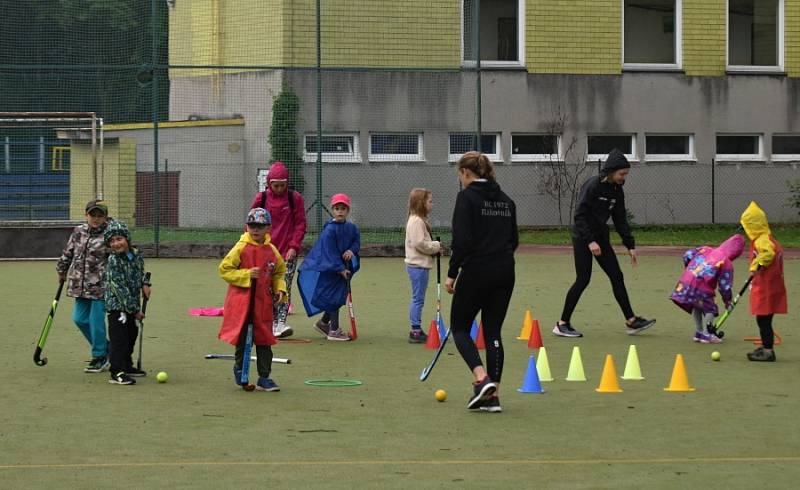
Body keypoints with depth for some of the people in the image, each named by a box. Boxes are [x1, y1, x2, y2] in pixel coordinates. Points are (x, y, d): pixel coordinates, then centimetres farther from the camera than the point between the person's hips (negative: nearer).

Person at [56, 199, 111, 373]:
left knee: (96, 320, -4)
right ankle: (105, 348, 25)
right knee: (79, 318, 8)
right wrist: (62, 271, 27)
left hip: (100, 285, -6)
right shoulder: (78, 232, 7)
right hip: (81, 285, 6)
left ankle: (100, 357, 12)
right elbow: (68, 252, 20)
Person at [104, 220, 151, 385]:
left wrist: (144, 284, 5)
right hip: (117, 305, -8)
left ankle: (127, 366, 35)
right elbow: (119, 287, -21)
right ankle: (117, 373, -13)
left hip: (132, 305, 8)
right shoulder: (113, 261, -19)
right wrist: (135, 309, -21)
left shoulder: (136, 254, 3)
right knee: (119, 338, -12)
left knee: (131, 335, 19)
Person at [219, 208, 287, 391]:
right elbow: (224, 269, -7)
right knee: (242, 338, 3)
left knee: (264, 341, 3)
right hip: (241, 299, -3)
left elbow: (279, 273, 18)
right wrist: (246, 274, -17)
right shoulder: (241, 248, -6)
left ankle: (264, 378, 8)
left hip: (263, 302, 3)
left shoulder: (272, 251, 5)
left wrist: (280, 289, 1)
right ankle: (239, 368, 26)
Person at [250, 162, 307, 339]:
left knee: (284, 287, -9)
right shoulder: (261, 199, 2)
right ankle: (272, 322, 12)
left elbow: (300, 224, 1)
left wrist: (294, 246, -9)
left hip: (288, 252, -1)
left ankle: (281, 324, -14)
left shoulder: (295, 198, 0)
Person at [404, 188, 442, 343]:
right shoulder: (416, 221, -16)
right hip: (418, 265, -11)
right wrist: (436, 246, -11)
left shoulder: (420, 220, 17)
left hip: (420, 265, 11)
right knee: (418, 299, -7)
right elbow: (419, 243, -23)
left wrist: (434, 246, 3)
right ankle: (415, 332, -4)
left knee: (418, 299, 14)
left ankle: (416, 330, 19)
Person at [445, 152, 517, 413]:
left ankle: (482, 379, -12)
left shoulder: (467, 197, -10)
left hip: (476, 271, -6)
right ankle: (493, 396, 6)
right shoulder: (505, 199, 11)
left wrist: (452, 274, -9)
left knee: (460, 327, 9)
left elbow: (462, 241, -16)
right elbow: (514, 239, 15)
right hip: (505, 273, 6)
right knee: (493, 331, 10)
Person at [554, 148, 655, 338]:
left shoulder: (617, 190, 6)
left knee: (617, 276, 3)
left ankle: (631, 321, 7)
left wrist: (630, 245, 8)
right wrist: (590, 241, -25)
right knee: (583, 279, -9)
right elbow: (580, 215, -19)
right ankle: (562, 324, -1)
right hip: (583, 237, -8)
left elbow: (620, 220, 13)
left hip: (600, 237, 8)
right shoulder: (593, 185, -17)